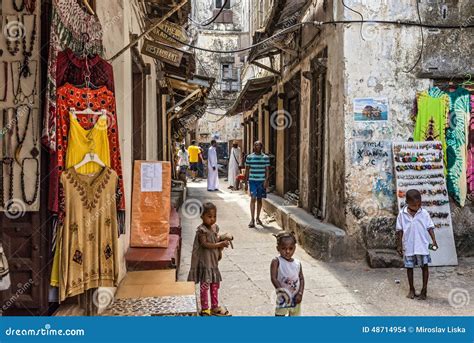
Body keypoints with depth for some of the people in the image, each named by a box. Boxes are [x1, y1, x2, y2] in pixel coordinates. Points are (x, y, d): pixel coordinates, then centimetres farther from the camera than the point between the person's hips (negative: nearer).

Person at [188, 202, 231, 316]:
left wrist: (221, 240, -7)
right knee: (205, 285, 1)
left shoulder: (215, 227, 7)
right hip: (204, 261, -8)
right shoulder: (201, 230, -17)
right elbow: (205, 244, -23)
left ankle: (215, 306, 28)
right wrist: (219, 244, -26)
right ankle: (204, 309, 13)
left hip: (214, 261, 8)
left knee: (215, 283, 15)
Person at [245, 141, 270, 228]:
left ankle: (258, 218, 22)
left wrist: (266, 180, -9)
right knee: (253, 198, -11)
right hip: (252, 181, -1)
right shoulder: (249, 157, 3)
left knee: (259, 199, 9)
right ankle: (252, 219, -9)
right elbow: (247, 170, 6)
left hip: (262, 181, 1)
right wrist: (246, 182, 4)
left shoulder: (266, 157, 3)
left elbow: (267, 170, 3)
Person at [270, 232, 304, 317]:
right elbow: (273, 278, -20)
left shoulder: (297, 263, 0)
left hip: (296, 299, 5)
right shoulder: (276, 261, -14)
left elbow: (301, 279, 3)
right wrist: (281, 290, -30)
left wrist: (300, 293, -9)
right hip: (283, 299, -5)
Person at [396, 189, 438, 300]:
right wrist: (399, 245, -1)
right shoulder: (402, 214, -5)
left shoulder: (424, 213, -5)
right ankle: (411, 289, 24)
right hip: (408, 246, 0)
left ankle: (424, 289, 16)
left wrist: (434, 240, -11)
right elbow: (399, 231, 0)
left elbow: (430, 228, 0)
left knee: (424, 266, 3)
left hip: (422, 246, 0)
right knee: (409, 267, 10)